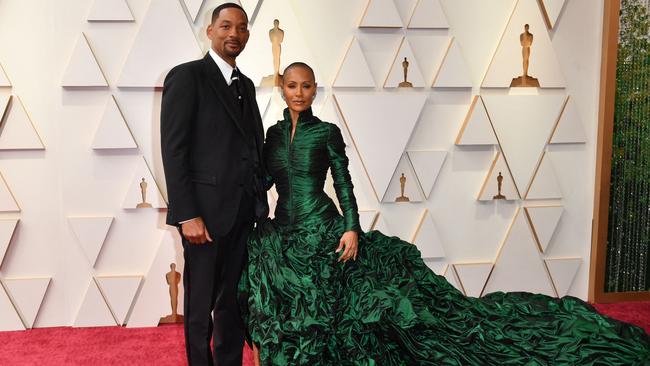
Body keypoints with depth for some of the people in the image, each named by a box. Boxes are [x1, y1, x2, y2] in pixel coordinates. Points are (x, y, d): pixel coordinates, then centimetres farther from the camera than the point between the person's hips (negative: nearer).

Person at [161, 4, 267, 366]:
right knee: (201, 305, 7)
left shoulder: (246, 85, 16)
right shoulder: (186, 76, -5)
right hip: (206, 211, -6)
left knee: (234, 302, 14)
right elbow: (173, 149, -11)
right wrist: (188, 215, -16)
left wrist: (261, 205, 9)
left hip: (244, 212, 6)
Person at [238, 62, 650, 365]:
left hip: (324, 232, -5)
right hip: (282, 239, 5)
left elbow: (344, 184, -5)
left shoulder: (327, 132, -4)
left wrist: (352, 228, -16)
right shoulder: (273, 133, 10)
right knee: (301, 326, 10)